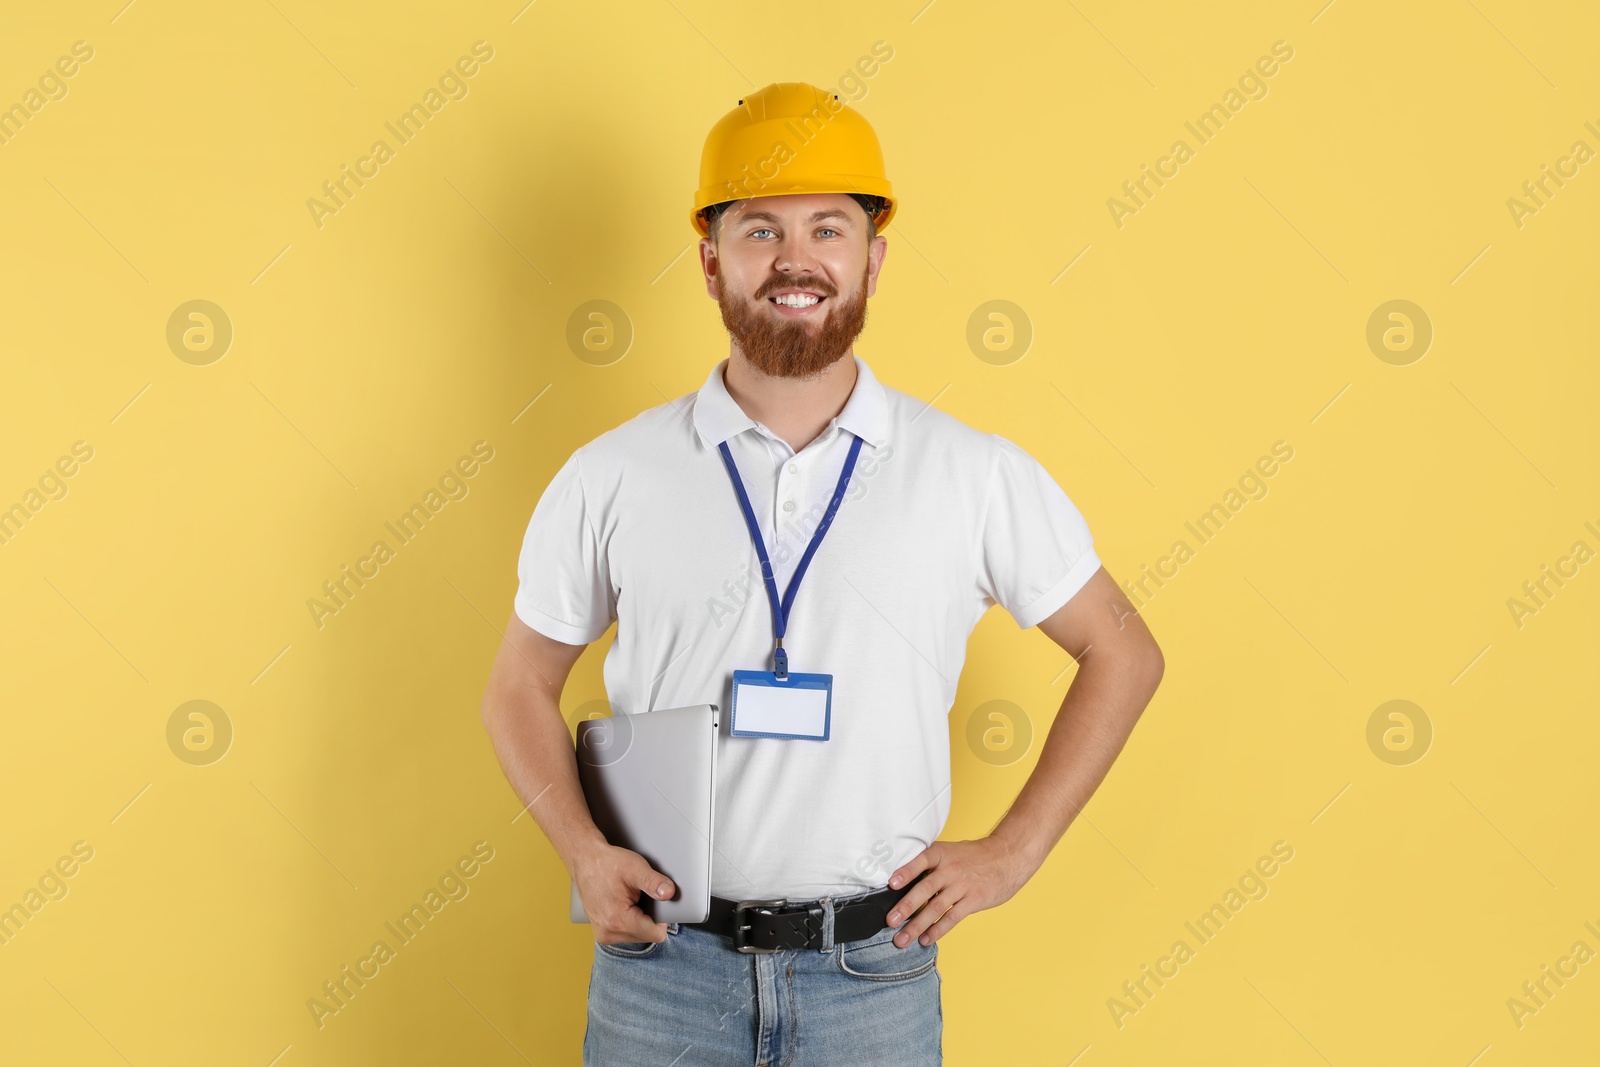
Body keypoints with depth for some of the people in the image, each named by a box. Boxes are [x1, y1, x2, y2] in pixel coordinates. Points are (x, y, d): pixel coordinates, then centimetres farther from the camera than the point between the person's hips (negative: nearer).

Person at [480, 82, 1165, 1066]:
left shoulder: (976, 476, -3)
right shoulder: (611, 477, -2)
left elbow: (1124, 654, 7)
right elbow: (521, 688, 9)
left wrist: (1013, 852, 1)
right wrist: (584, 852, -7)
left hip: (874, 978, 0)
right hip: (662, 963, 0)